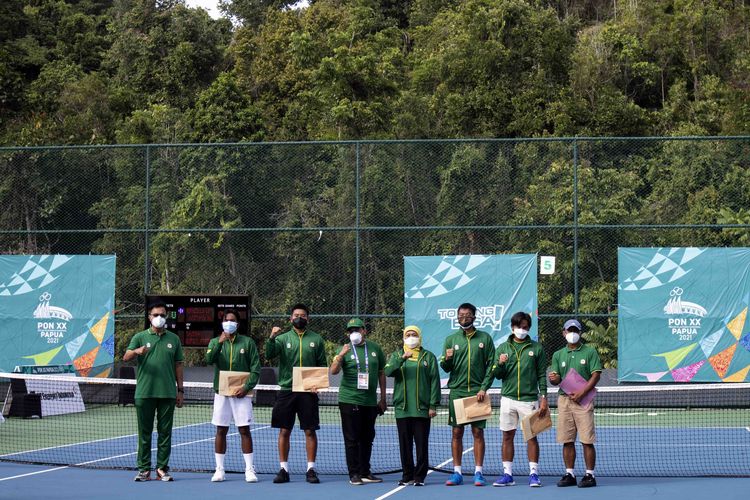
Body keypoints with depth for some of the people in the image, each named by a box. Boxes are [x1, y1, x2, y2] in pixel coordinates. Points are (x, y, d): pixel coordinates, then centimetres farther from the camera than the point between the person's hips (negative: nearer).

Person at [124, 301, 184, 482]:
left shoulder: (174, 339, 11)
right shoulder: (140, 337, 6)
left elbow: (178, 365, 14)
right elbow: (125, 357, -7)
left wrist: (180, 390, 9)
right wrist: (136, 351, -29)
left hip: (168, 393, 1)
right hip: (144, 393, -1)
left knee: (165, 432, 4)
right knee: (144, 432, 2)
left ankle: (162, 468, 10)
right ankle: (144, 469, 7)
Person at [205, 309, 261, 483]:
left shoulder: (248, 342, 3)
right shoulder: (215, 342, 8)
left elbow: (255, 369, 0)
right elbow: (209, 359, -10)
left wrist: (247, 387, -12)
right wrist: (220, 342, -22)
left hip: (241, 393, -1)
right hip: (221, 393, 2)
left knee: (244, 430, -2)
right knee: (221, 431, 4)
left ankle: (249, 470, 1)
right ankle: (219, 470, 8)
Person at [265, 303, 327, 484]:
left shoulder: (316, 339, 7)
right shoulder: (283, 338, 5)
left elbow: (322, 365, 10)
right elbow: (269, 355, -10)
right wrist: (272, 338, -26)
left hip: (308, 392, 0)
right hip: (286, 390, 0)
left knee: (310, 431, 1)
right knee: (284, 431, 3)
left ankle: (311, 469, 8)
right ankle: (283, 469, 10)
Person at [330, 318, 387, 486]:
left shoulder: (375, 348, 7)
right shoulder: (346, 349, -2)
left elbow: (381, 373, 13)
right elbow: (333, 371, -13)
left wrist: (383, 398, 12)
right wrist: (340, 356, -30)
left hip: (370, 401, 4)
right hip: (350, 401, -4)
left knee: (367, 439, 11)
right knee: (352, 439, -2)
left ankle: (365, 473, 20)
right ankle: (354, 474, 2)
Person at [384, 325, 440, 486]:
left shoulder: (428, 357, 7)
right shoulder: (396, 356, 13)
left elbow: (434, 381, 2)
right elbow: (388, 371, -7)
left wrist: (433, 405, -6)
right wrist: (402, 358, -21)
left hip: (422, 408, -2)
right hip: (402, 408, 2)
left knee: (421, 444, -2)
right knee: (405, 444, 4)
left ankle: (419, 476, 3)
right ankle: (407, 476, 11)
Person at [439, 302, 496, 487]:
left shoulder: (485, 338, 4)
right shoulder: (451, 339, 7)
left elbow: (491, 365, 1)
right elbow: (445, 368, 7)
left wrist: (484, 388, -8)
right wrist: (446, 359, -16)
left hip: (477, 392, -1)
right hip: (457, 391, 1)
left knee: (478, 432, 0)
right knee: (457, 432, 3)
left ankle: (478, 472, 4)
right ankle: (457, 473, 6)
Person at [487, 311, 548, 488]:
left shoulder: (536, 348, 4)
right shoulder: (503, 347, 8)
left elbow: (542, 375, 4)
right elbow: (496, 375, 8)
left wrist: (543, 398, -4)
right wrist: (500, 364, -13)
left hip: (529, 399, -2)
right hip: (508, 398, 2)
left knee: (531, 436, -1)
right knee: (507, 436, 4)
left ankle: (533, 473, 4)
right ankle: (507, 474, 9)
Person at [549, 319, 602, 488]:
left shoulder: (590, 352, 3)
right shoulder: (558, 355, 13)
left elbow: (596, 375, -4)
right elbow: (556, 379, 9)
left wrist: (582, 392, -14)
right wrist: (554, 378, -16)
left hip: (583, 400, -4)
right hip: (564, 398, 4)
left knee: (587, 440, -5)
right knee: (567, 440, 5)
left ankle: (590, 475, 1)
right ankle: (570, 474, 12)